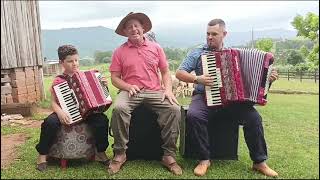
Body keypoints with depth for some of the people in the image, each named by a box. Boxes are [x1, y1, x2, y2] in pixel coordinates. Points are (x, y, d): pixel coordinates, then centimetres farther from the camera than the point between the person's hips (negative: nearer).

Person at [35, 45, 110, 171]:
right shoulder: (58, 81, -1)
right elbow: (54, 102, -9)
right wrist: (60, 112, -30)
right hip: (67, 113, -1)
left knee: (102, 119, -25)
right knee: (50, 122, -30)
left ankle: (100, 153, -5)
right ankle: (42, 155, -4)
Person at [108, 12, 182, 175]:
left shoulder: (156, 47, 13)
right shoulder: (119, 51, 8)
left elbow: (165, 72, 13)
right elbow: (115, 78, 6)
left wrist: (168, 89, -4)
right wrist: (128, 87, -13)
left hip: (155, 91, 1)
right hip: (130, 91, -1)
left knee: (174, 109, -26)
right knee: (119, 108, -33)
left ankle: (169, 155, -14)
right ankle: (120, 153, -14)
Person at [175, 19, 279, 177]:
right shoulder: (197, 53, 5)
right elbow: (179, 73, 0)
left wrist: (268, 78, -1)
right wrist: (197, 79, -17)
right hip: (204, 96, -2)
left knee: (254, 117, -20)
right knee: (193, 115, -33)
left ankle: (259, 162, -2)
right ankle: (204, 159, -16)